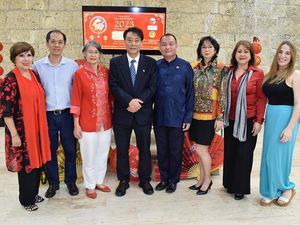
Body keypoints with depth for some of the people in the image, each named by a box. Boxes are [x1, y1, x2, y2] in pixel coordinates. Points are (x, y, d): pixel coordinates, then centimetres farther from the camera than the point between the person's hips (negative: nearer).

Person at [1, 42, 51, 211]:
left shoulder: (34, 75, 6)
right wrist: (14, 135, -16)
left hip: (37, 128, 7)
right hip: (21, 130, -6)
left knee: (37, 161, 16)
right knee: (26, 164, 7)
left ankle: (34, 193, 37)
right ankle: (26, 199, 28)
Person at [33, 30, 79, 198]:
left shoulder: (72, 65, -1)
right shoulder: (38, 66, 0)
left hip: (67, 114, 0)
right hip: (47, 115, 1)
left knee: (70, 150, 10)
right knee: (49, 151, 12)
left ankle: (71, 181, 29)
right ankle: (53, 183, 30)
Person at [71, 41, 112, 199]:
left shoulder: (106, 72, 3)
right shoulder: (79, 74, -8)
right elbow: (76, 100, -7)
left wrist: (113, 116, 8)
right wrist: (76, 124, -8)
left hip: (105, 121, 4)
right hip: (88, 122, -4)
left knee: (103, 154, 16)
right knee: (89, 156, 9)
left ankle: (99, 181, 35)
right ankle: (90, 185, 29)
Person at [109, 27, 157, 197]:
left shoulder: (151, 63, 3)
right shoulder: (115, 62, 3)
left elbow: (152, 87, -3)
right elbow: (114, 86, -6)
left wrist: (138, 102, -16)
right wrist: (130, 101, -20)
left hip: (143, 113, 0)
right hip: (122, 113, 0)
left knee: (145, 148, 11)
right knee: (122, 149, 10)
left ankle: (145, 180, 28)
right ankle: (123, 180, 27)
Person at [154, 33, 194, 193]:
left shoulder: (185, 67, -3)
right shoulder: (155, 66, 2)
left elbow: (190, 93, -2)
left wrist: (188, 118, -6)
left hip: (177, 118, -2)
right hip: (159, 117, 2)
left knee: (175, 151, 10)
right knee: (162, 150, 13)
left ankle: (173, 180, 28)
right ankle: (164, 178, 31)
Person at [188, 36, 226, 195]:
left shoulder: (220, 68, -7)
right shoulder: (196, 67, 7)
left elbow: (223, 94, -9)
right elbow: (191, 91, 11)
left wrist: (220, 117, -12)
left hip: (209, 114, -5)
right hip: (196, 113, 5)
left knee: (201, 149, -3)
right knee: (201, 149, 13)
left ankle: (207, 180, 19)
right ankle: (202, 179, 27)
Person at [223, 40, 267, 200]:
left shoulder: (257, 73, -6)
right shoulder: (229, 72, 5)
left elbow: (262, 98, -6)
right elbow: (224, 95, 9)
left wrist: (258, 121, -10)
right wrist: (222, 116, 5)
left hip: (248, 121, -3)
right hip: (230, 120, 4)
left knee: (244, 154, 5)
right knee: (229, 152, 12)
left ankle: (241, 188, 22)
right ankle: (230, 184, 30)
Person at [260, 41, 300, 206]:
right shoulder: (271, 75, 9)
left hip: (286, 118, -6)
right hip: (270, 117, 6)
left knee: (280, 155, 3)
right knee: (268, 155, 10)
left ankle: (286, 188, 29)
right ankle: (272, 191, 26)